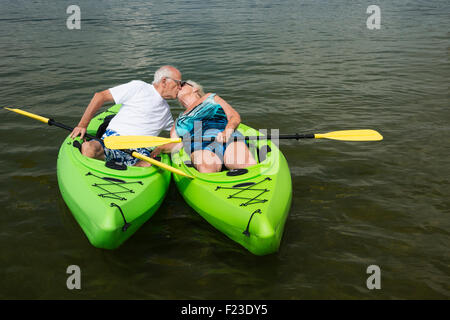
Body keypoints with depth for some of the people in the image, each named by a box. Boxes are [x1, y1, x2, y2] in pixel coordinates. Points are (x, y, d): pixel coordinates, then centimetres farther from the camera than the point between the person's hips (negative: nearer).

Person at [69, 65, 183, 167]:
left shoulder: (166, 110, 27)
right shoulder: (139, 87, 5)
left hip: (139, 151, 4)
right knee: (88, 148, -38)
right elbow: (100, 96, 2)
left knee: (148, 166, -35)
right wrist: (82, 125, -4)